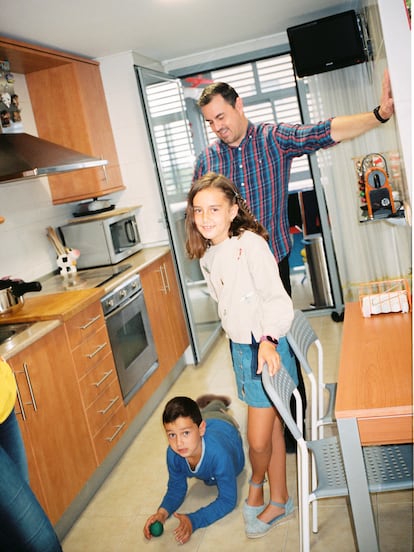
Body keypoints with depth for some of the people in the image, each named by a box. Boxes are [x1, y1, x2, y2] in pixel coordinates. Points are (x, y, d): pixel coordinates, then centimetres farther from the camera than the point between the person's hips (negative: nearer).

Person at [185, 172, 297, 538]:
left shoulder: (250, 244, -18)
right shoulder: (207, 257, 7)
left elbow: (277, 297, -23)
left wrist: (267, 339, -35)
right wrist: (241, 344, 14)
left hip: (268, 348, -7)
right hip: (240, 347, 7)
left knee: (259, 440, 0)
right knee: (271, 431, 18)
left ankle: (256, 485, 32)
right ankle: (279, 501, 32)